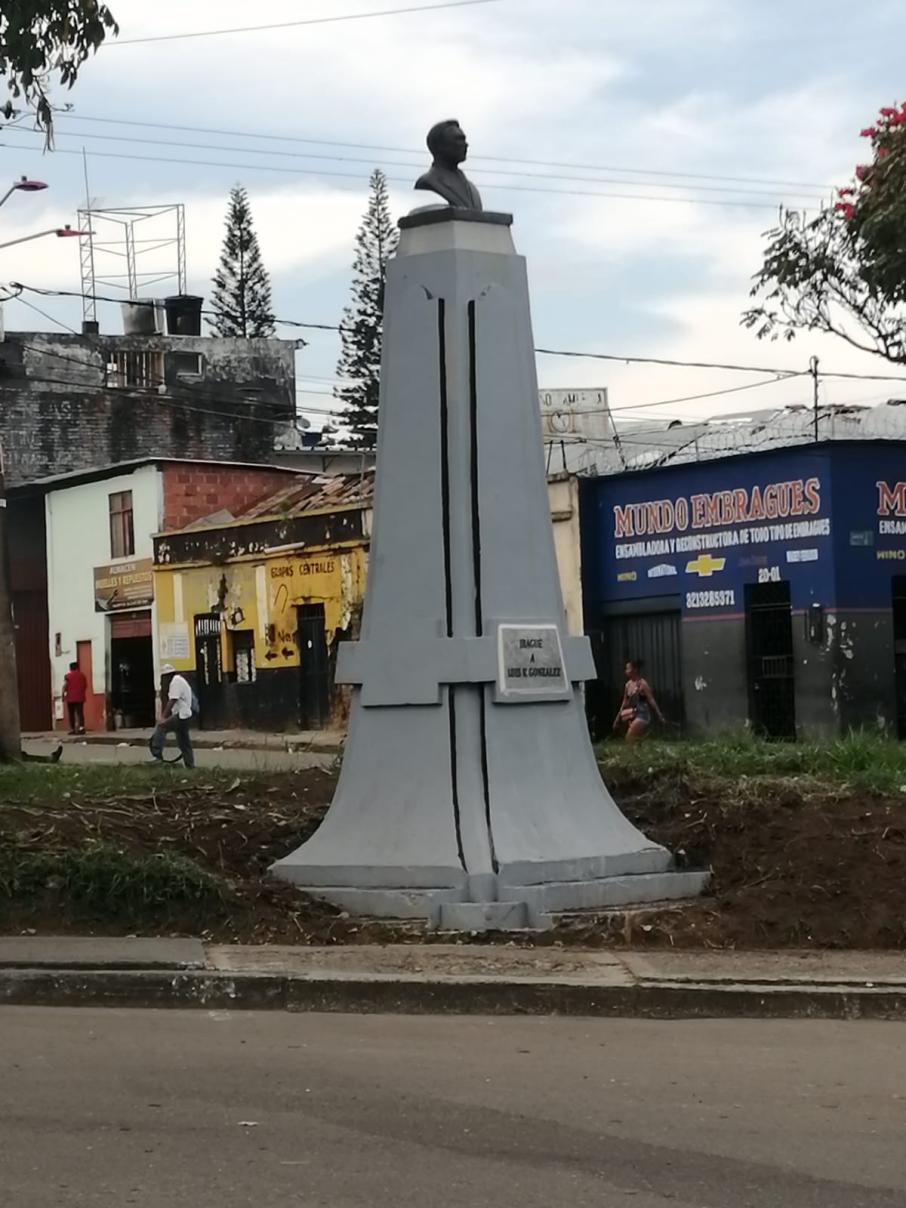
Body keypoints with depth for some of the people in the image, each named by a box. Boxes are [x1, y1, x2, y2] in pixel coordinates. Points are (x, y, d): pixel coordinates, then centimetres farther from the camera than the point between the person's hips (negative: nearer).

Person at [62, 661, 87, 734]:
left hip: (70, 698, -3)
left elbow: (65, 686, -10)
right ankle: (81, 728, -10)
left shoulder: (68, 675, -4)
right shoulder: (82, 675, 8)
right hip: (80, 697, 3)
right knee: (80, 713, 2)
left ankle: (72, 729, -1)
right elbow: (86, 685, 11)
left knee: (71, 714, 3)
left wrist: (63, 695, -3)